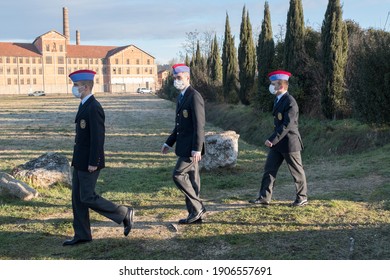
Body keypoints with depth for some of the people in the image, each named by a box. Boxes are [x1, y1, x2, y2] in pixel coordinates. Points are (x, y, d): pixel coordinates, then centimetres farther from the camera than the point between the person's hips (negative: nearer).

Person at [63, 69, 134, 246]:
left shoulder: (94, 108, -19)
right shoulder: (85, 106, 13)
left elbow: (98, 137, -23)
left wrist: (93, 163, -23)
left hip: (89, 162, -10)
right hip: (80, 161, 10)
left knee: (87, 198, -5)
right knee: (77, 197, 10)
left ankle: (124, 213, 7)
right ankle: (82, 235, 18)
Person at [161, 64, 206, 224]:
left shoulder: (194, 97, -15)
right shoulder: (181, 97, 15)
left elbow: (199, 125, -20)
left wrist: (197, 149, -24)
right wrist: (168, 143, 18)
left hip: (191, 148, -9)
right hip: (184, 146, 9)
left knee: (178, 175, -10)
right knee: (191, 179, 11)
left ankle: (197, 207, 1)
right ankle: (195, 214, 18)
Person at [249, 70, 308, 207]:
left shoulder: (290, 102, -19)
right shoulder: (278, 99, 11)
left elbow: (287, 125, -25)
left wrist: (272, 139, -26)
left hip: (289, 142, -9)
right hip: (277, 142, 9)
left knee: (297, 171, 5)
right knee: (269, 169, 6)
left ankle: (302, 198, 18)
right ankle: (264, 197, 11)